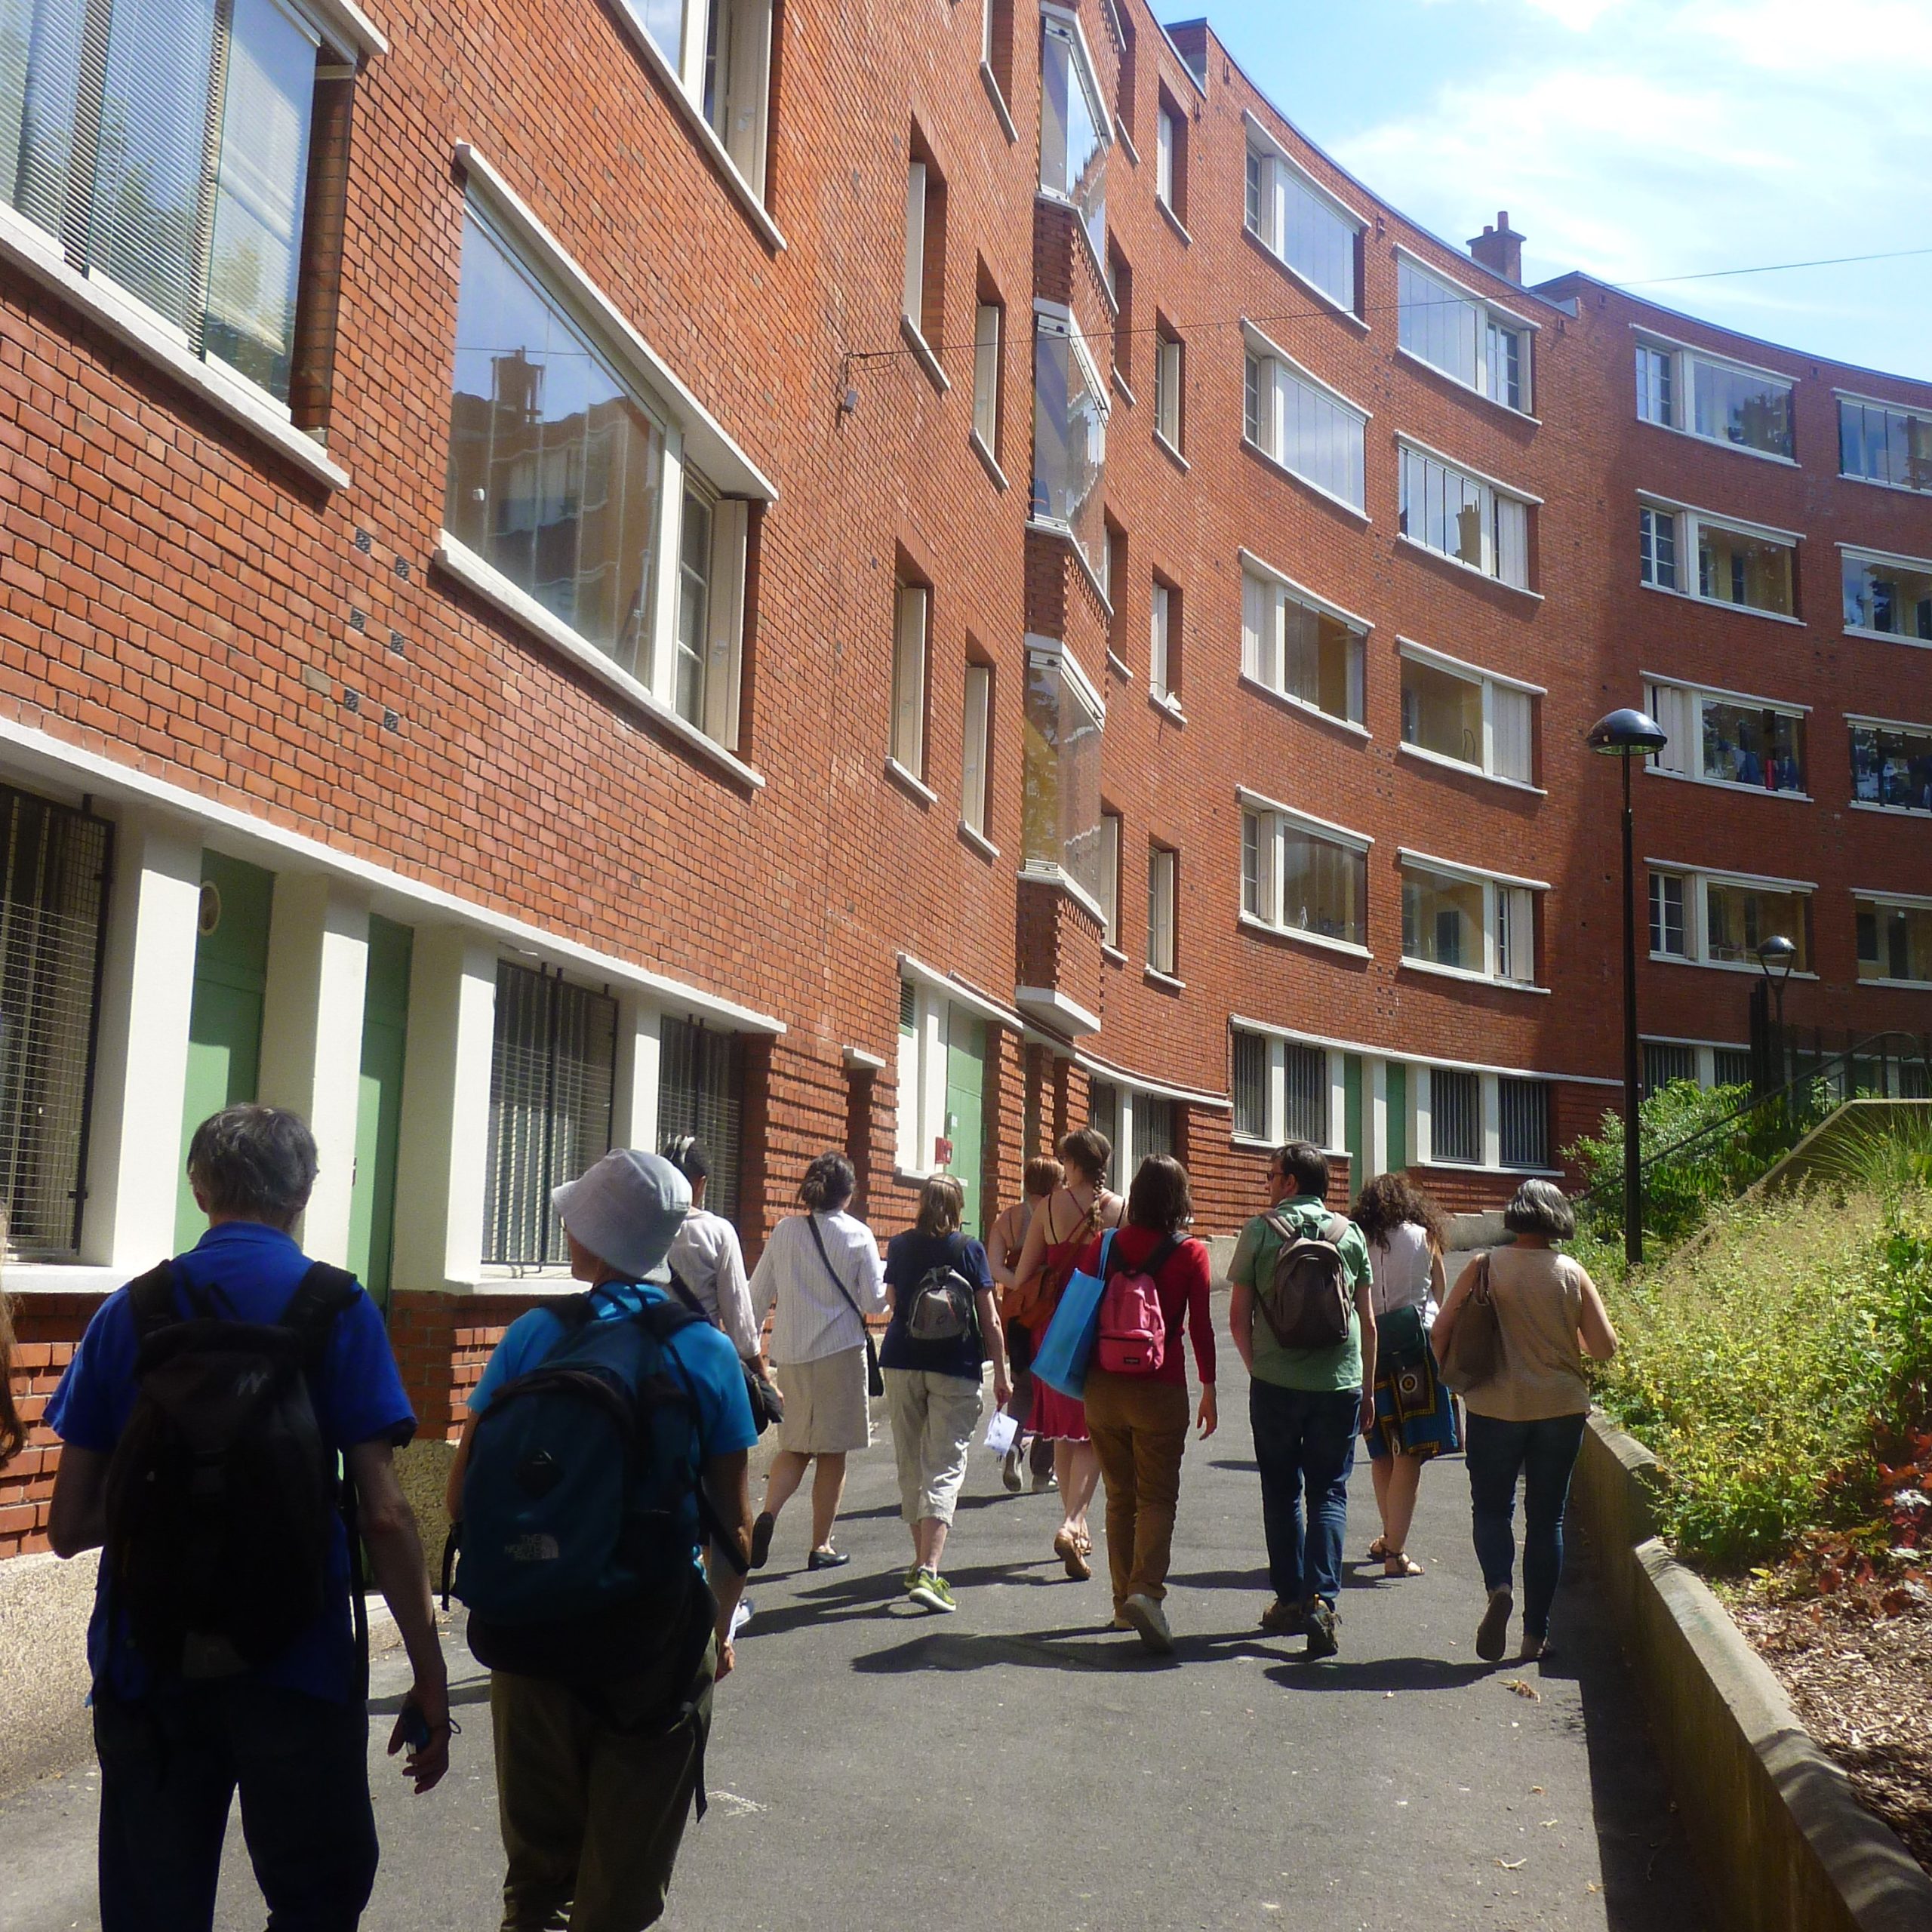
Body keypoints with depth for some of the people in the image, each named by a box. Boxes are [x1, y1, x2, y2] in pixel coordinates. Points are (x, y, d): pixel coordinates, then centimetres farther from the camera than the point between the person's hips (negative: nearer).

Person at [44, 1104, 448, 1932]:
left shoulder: (128, 1312, 2)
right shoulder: (337, 1310, -6)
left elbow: (69, 1526, 4)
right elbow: (383, 1516, -11)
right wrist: (430, 1679, -5)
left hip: (146, 1667, 3)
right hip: (297, 1669, -2)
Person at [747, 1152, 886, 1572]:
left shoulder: (784, 1231, 2)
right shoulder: (858, 1235, -6)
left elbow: (757, 1296, 6)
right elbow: (874, 1302, -6)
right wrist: (882, 1277, 15)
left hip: (790, 1351, 3)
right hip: (840, 1350, -3)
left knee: (795, 1446, 15)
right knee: (833, 1452, 7)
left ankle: (767, 1514, -8)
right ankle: (821, 1546, 11)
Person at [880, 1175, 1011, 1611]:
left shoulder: (899, 1246, 5)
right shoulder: (969, 1249, -3)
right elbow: (989, 1320, -3)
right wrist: (1001, 1375, 3)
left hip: (901, 1362, 3)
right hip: (956, 1368, -3)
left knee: (910, 1465, 15)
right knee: (945, 1468, -4)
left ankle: (921, 1564, 24)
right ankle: (928, 1572, -17)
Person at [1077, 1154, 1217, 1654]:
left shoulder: (1103, 1244, 2)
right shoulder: (1191, 1253, -5)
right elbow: (1200, 1326, -6)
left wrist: (1079, 1377, 16)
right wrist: (1208, 1388, 4)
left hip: (1103, 1386, 3)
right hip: (1160, 1389, -3)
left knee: (1120, 1495, 15)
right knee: (1158, 1496, 2)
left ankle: (1123, 1602, 19)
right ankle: (1146, 1590, -18)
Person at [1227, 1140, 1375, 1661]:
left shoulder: (1260, 1229, -2)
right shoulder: (1350, 1234, 4)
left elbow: (1238, 1316, -1)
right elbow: (1367, 1322, 7)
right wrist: (1368, 1389, 15)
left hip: (1275, 1383, -1)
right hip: (1339, 1383, 1)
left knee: (1281, 1491, 12)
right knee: (1329, 1492, 7)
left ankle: (1290, 1600, 16)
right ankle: (1322, 1599, -7)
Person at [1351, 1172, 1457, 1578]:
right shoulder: (1423, 1237, 2)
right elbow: (1440, 1297, 10)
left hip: (1369, 1347, 3)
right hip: (1415, 1344, -3)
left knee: (1383, 1451, 18)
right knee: (1410, 1454, -2)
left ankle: (1390, 1538, 31)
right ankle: (1395, 1551, -7)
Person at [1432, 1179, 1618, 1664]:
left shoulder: (1485, 1268, -7)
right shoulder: (1572, 1274, -4)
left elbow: (1441, 1331, -6)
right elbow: (1605, 1346, -4)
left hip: (1496, 1407, -1)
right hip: (1561, 1408, 1)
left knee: (1492, 1507, 14)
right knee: (1546, 1518, 12)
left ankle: (1498, 1587, -13)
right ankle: (1536, 1634, 13)